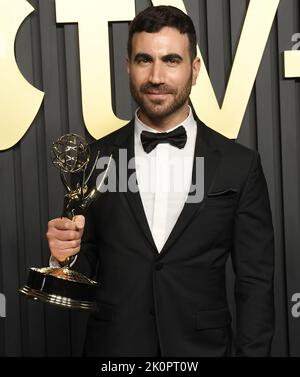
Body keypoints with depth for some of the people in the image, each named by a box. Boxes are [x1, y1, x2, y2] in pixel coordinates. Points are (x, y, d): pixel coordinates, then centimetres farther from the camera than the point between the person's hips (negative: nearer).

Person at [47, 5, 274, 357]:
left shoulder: (240, 165, -5)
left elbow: (255, 283, -3)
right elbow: (84, 270, 4)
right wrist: (68, 254, -16)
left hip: (203, 347, 0)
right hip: (112, 346, 1)